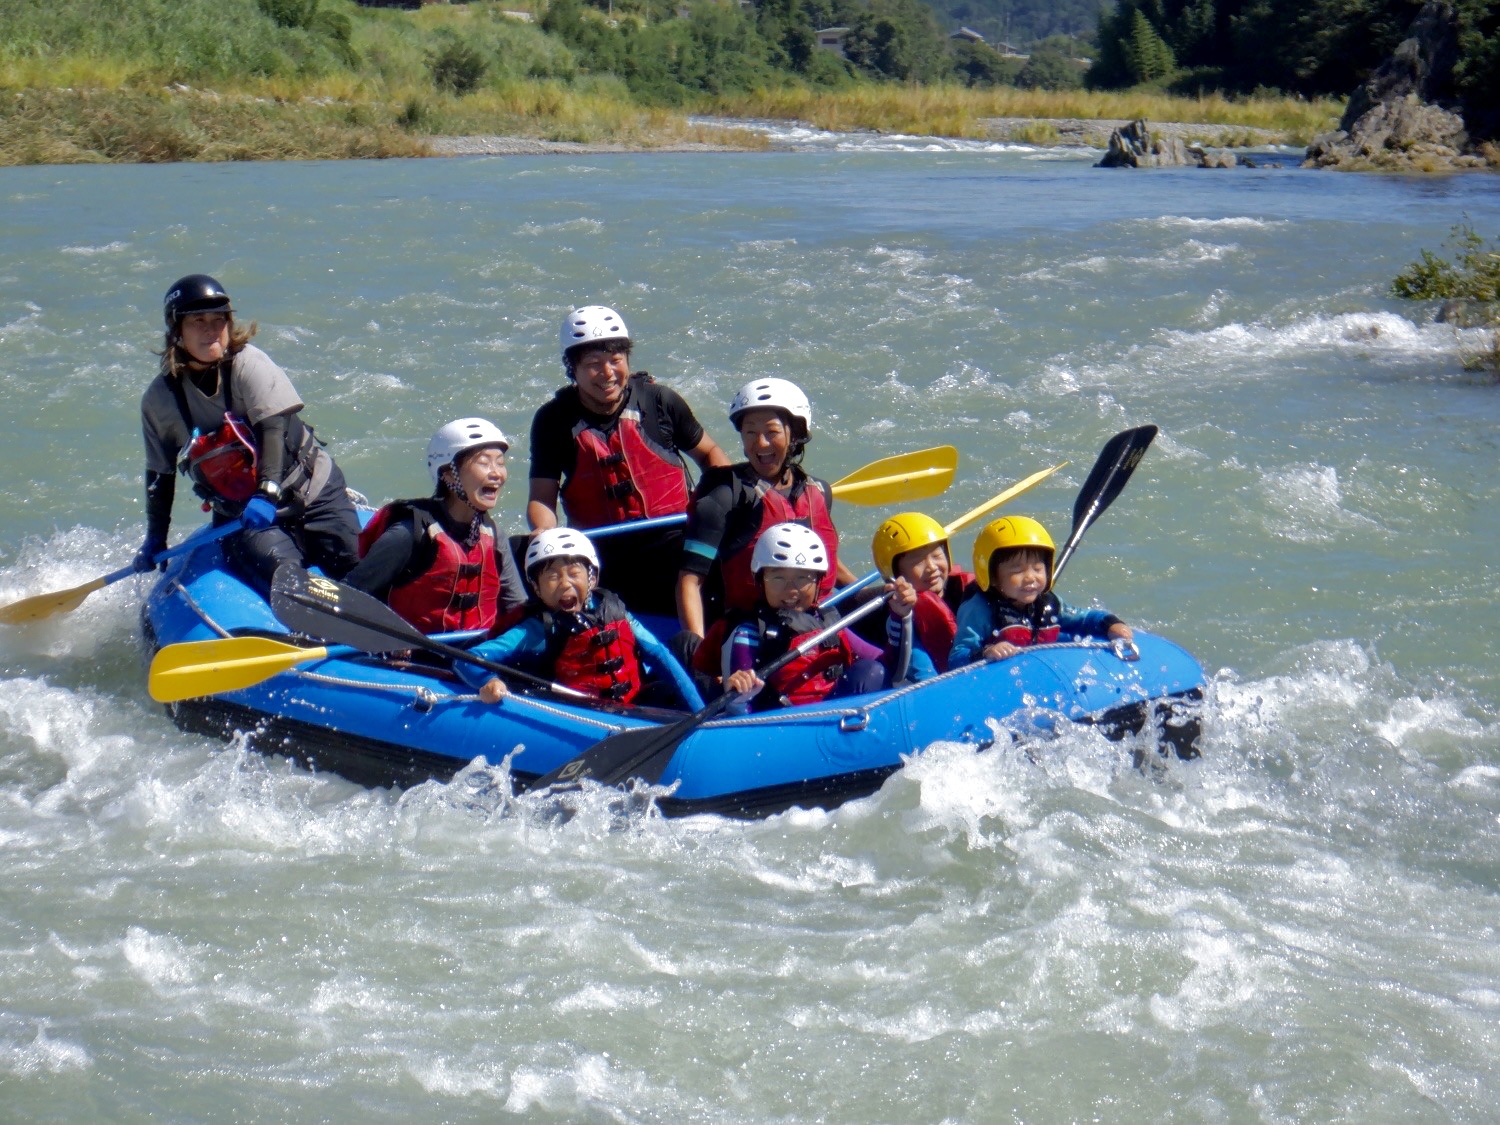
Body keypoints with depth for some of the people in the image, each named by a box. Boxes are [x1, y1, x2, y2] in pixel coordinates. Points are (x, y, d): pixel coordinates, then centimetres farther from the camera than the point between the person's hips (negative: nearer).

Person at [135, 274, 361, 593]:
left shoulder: (248, 363, -9)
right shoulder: (160, 400, -2)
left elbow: (274, 426, -19)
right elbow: (160, 474, 11)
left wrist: (268, 492, -33)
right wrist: (155, 539, 13)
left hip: (313, 492, 0)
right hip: (240, 518, 0)